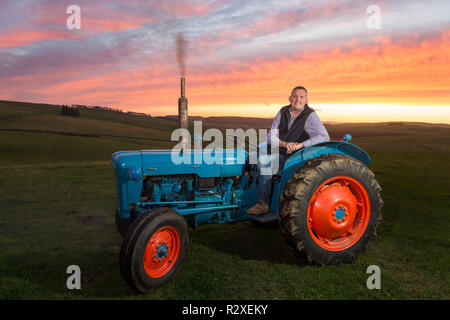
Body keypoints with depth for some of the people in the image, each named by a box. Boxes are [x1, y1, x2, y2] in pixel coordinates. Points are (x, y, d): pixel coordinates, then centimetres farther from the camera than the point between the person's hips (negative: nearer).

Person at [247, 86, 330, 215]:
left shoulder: (310, 116, -9)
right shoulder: (283, 112, 4)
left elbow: (324, 137, -21)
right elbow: (271, 137, -3)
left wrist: (300, 145, -30)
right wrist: (285, 144, -23)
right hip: (276, 151, 5)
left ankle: (263, 203, -21)